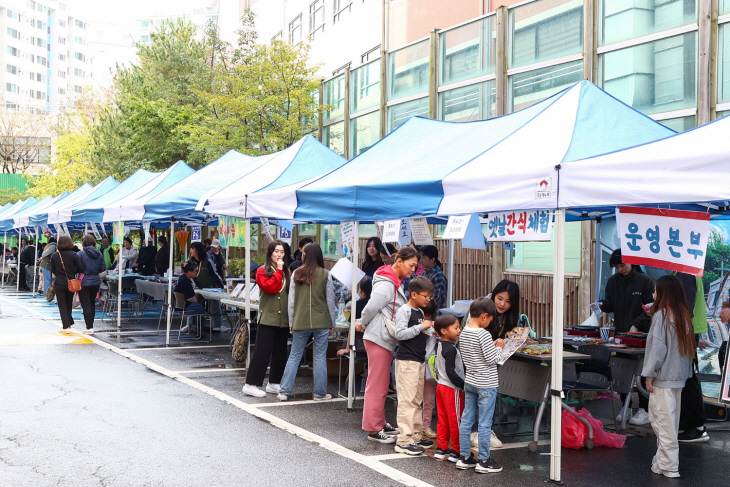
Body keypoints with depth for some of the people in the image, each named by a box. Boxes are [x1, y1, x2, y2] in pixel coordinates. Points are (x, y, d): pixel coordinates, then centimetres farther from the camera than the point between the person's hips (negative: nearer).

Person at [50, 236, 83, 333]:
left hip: (59, 284, 0)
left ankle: (66, 326, -6)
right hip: (71, 283, 0)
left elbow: (52, 270, 4)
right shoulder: (73, 255, -9)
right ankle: (69, 324, 19)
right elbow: (80, 268, -10)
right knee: (69, 304, 16)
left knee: (62, 305, 3)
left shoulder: (54, 256, -4)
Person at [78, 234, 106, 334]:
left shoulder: (80, 254, -12)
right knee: (92, 304, 16)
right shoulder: (99, 254, 2)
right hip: (96, 282, 5)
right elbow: (103, 269, 4)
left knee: (86, 305, -1)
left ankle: (89, 327, -4)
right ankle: (90, 325, 23)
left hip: (84, 282, -5)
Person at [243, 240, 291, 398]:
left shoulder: (287, 272, 11)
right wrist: (278, 270, -12)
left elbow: (292, 293, 13)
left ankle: (274, 383, 21)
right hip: (267, 318, -5)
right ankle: (251, 385, 0)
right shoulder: (262, 271, -3)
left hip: (283, 319, 5)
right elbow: (270, 287, -19)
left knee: (280, 352, 10)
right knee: (262, 352, -6)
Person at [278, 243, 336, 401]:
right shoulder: (325, 275, -3)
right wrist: (332, 323, 9)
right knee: (320, 357, 6)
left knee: (294, 357, 10)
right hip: (321, 322, -1)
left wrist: (291, 323, 11)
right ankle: (320, 393, 11)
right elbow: (330, 301, 0)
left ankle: (285, 391, 10)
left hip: (300, 322, 1)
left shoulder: (296, 274, 0)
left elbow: (291, 301, 2)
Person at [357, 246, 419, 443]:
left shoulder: (396, 283, 15)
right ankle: (373, 429, 2)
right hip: (378, 339, -10)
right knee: (377, 385, -4)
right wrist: (363, 325, -3)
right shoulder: (386, 285, -18)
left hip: (386, 340, 10)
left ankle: (380, 423, 27)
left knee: (382, 384, 17)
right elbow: (371, 308, -19)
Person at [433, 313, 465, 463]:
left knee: (443, 419, 14)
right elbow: (450, 372, -24)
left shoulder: (440, 346, 9)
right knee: (456, 420, 0)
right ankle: (456, 451, 7)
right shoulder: (451, 349, -20)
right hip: (452, 388, -9)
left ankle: (441, 449, 19)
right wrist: (463, 384, -19)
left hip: (441, 385, 9)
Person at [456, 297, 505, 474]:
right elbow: (492, 359, -19)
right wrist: (499, 347, -1)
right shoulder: (483, 334, -19)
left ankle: (465, 458, 18)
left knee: (466, 420, 11)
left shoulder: (463, 333, 5)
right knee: (484, 423, 1)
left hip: (469, 382, 8)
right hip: (486, 384, -8)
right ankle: (484, 461, 8)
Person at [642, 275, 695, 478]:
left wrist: (649, 375, -10)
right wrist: (684, 371, 15)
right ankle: (665, 459, 22)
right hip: (679, 376, 8)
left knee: (664, 422, -2)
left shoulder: (662, 315, -13)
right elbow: (686, 346, 11)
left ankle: (668, 466, 0)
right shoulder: (684, 315, 8)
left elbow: (657, 347, -15)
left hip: (664, 376, -8)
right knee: (670, 421, 15)